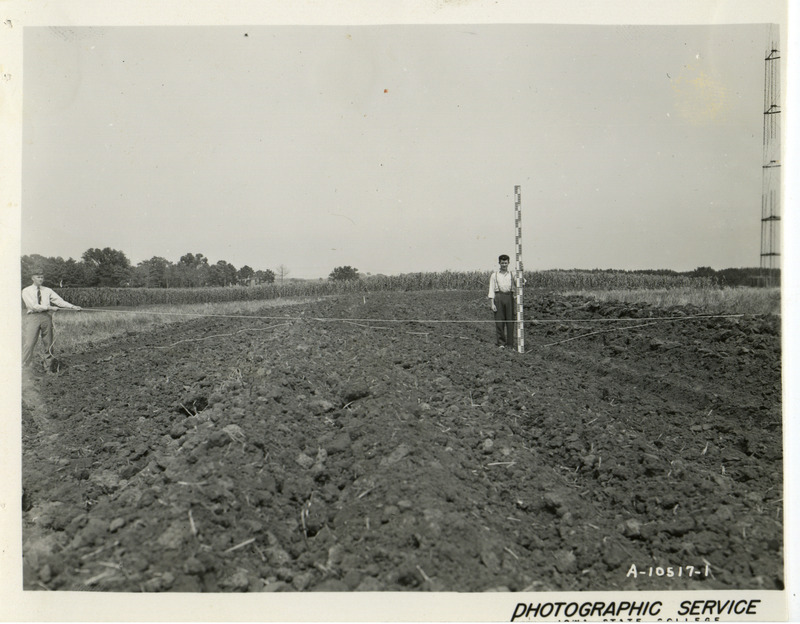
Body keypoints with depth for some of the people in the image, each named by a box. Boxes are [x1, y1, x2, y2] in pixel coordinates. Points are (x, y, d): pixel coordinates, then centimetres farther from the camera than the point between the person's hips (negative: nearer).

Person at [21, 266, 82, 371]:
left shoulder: (48, 291, 14)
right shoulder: (26, 291, 5)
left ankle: (49, 366, 16)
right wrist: (49, 307, -15)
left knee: (48, 343, 6)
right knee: (28, 344, -10)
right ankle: (22, 366, -4)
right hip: (32, 316, -3)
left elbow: (59, 301, 4)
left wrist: (72, 306, -11)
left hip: (46, 316, 3)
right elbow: (33, 306, -8)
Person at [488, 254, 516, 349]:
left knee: (510, 320, -1)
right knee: (499, 320, -3)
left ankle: (510, 343, 7)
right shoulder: (494, 275, 10)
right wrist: (492, 304, -3)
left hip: (509, 297, 1)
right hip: (498, 296, -1)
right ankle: (501, 343, 4)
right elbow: (491, 289, 6)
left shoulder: (512, 274, 14)